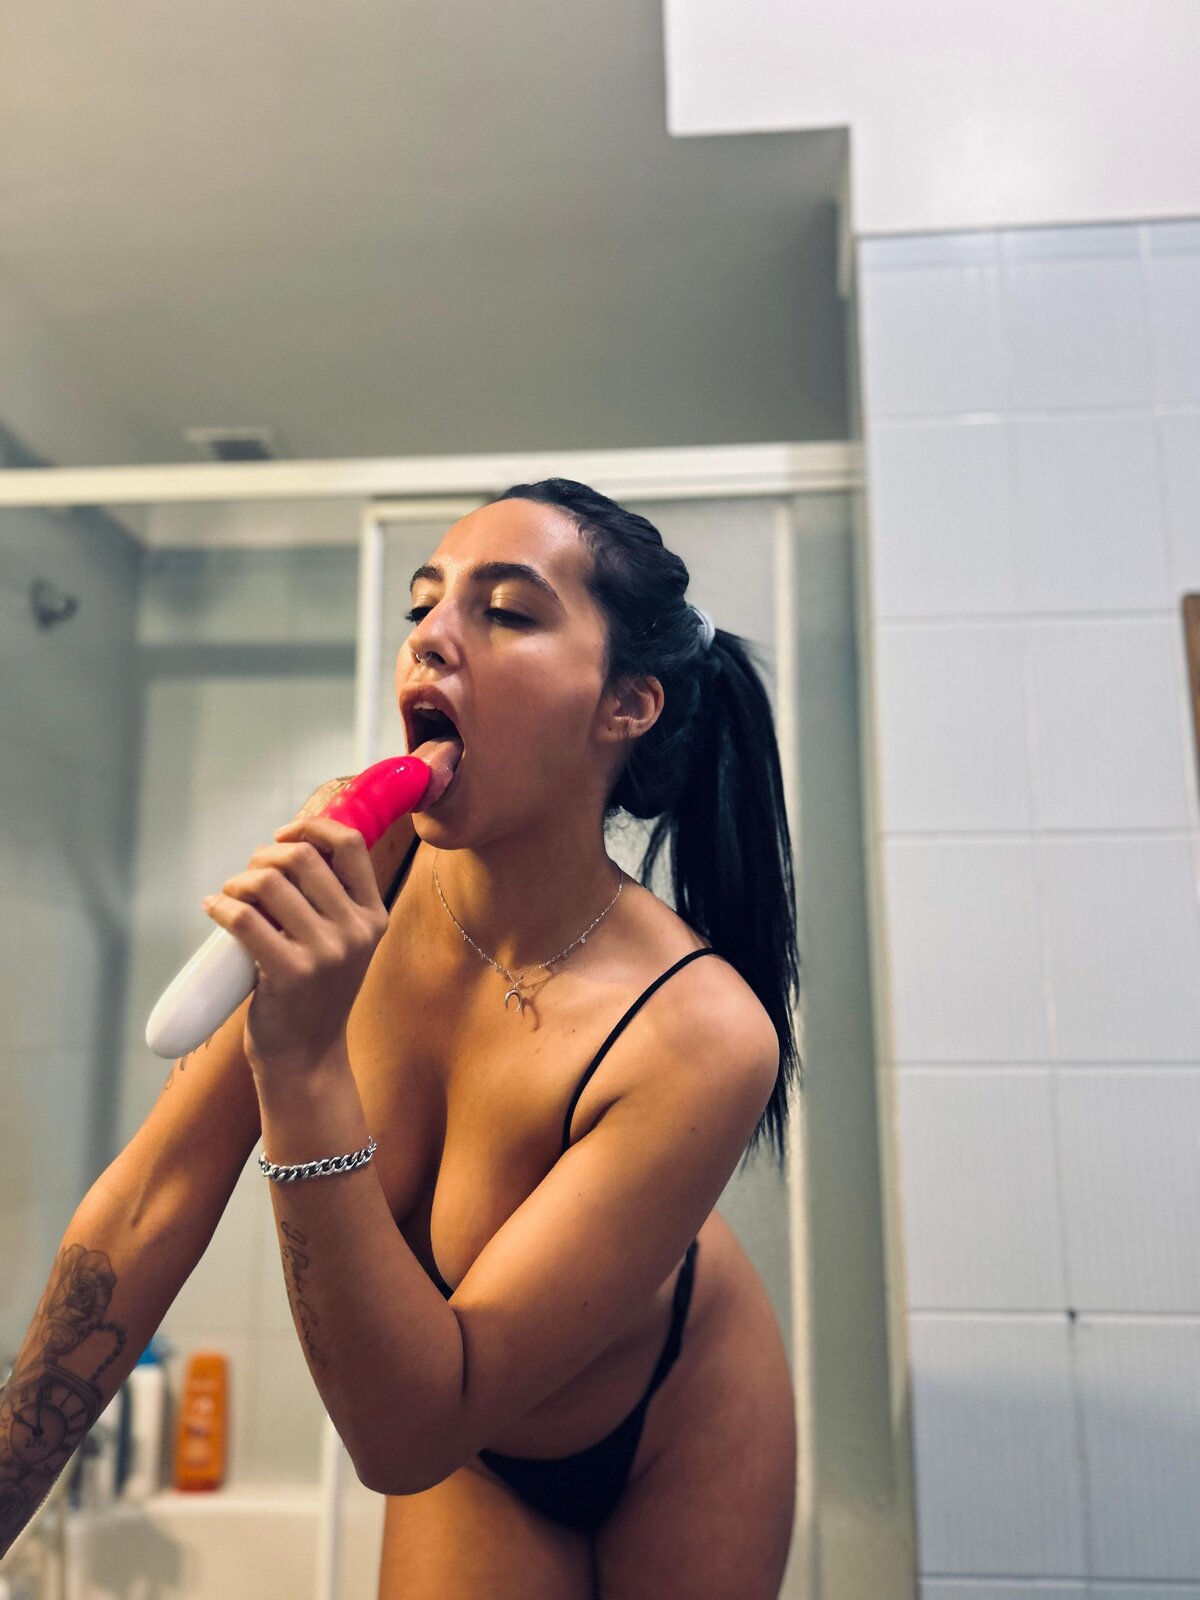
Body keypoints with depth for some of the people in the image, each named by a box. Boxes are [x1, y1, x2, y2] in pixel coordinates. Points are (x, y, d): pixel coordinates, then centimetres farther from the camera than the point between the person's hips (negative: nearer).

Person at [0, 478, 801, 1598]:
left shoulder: (704, 1034, -36)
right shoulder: (349, 866, -25)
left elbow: (403, 1438, -32)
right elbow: (155, 1198, -17)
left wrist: (305, 1067, -44)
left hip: (672, 1437, -2)